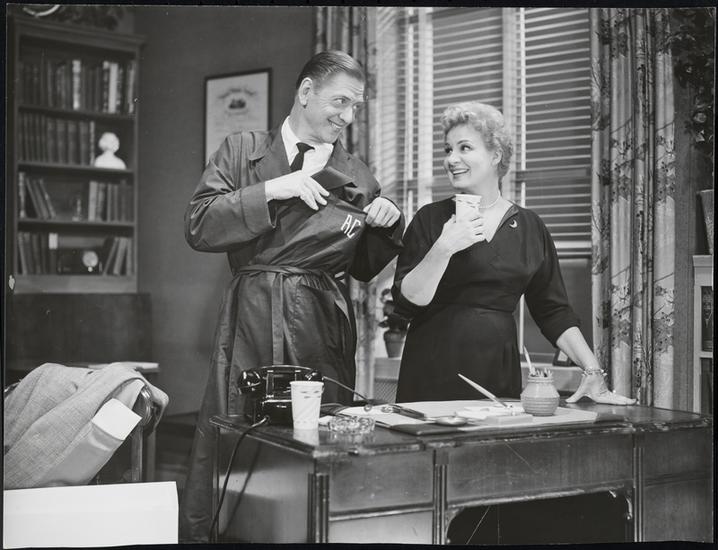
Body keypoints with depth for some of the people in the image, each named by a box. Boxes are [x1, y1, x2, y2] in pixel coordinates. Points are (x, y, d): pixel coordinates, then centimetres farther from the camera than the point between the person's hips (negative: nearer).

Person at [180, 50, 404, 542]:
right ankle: (201, 532, 11)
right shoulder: (243, 151, 9)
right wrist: (271, 190, -11)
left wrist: (389, 223, 3)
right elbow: (199, 228, -3)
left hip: (324, 331, 2)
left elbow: (364, 267, 21)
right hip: (251, 321, -2)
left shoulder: (358, 178, 15)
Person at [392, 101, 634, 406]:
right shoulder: (431, 219, 1)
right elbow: (407, 302, -7)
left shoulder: (530, 228, 7)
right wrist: (443, 249, -18)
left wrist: (593, 372, -1)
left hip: (498, 371, 2)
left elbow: (553, 312, 8)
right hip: (434, 372, -2)